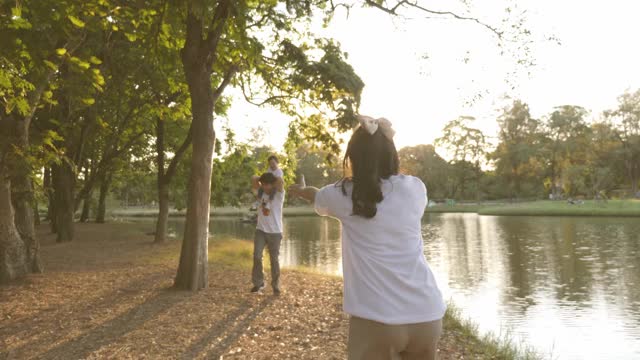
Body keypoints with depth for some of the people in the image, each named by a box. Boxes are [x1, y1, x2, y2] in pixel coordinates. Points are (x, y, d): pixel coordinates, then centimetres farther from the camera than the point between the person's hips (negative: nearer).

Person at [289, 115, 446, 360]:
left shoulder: (345, 195, -2)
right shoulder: (415, 188, 2)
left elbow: (315, 196, 21)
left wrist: (299, 190, 42)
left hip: (376, 318, -4)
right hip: (427, 315, 4)